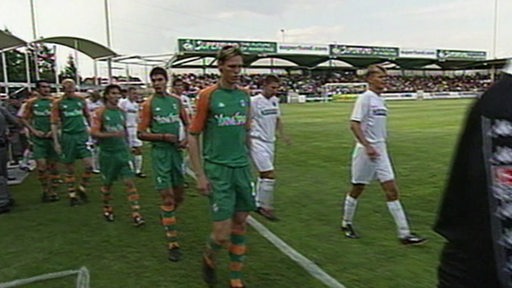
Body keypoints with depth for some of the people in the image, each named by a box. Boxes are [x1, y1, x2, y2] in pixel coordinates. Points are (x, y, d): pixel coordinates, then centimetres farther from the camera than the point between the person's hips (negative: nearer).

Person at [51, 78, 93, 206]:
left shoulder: (81, 100, 6)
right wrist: (56, 142, -3)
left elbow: (87, 117, 16)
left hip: (82, 135, 2)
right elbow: (54, 124, 1)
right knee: (69, 168, 6)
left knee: (89, 164, -9)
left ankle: (82, 189, 14)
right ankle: (72, 195, 18)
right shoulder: (58, 103, -1)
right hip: (67, 137, -2)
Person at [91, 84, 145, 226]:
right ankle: (107, 208, 35)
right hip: (107, 153, -3)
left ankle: (136, 214, -6)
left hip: (123, 152, 3)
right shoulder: (100, 112, -6)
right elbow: (94, 132, -13)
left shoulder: (122, 112, 7)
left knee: (129, 181, -6)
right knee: (107, 183, 12)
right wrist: (112, 134, -25)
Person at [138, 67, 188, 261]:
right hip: (160, 153, -4)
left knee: (179, 196, 13)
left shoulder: (176, 100, 8)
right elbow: (141, 134, -5)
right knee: (167, 197, -7)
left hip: (176, 151, 5)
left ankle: (165, 215, 46)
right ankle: (173, 244, 1)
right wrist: (164, 137, -15)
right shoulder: (149, 104, -3)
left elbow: (187, 124, 17)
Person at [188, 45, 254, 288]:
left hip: (242, 168, 5)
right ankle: (209, 257, 29)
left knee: (240, 223, 12)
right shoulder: (208, 95, -8)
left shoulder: (245, 96, 7)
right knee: (222, 234, -6)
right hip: (217, 170, -5)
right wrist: (200, 175, -10)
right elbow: (193, 136, -6)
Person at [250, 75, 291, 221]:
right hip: (257, 142, -8)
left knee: (263, 175, 14)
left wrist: (283, 135, 13)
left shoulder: (275, 100, 8)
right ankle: (266, 207, 0)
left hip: (270, 142, 8)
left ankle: (259, 204, 27)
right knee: (269, 175, -11)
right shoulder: (254, 101, -14)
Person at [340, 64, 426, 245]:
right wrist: (368, 146, -25)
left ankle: (404, 234, 6)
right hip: (366, 151, -7)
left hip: (380, 151, 8)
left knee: (392, 190, 3)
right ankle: (346, 224, 27)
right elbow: (354, 124, -20)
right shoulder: (365, 98, -12)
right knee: (357, 189, 7)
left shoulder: (380, 99, 12)